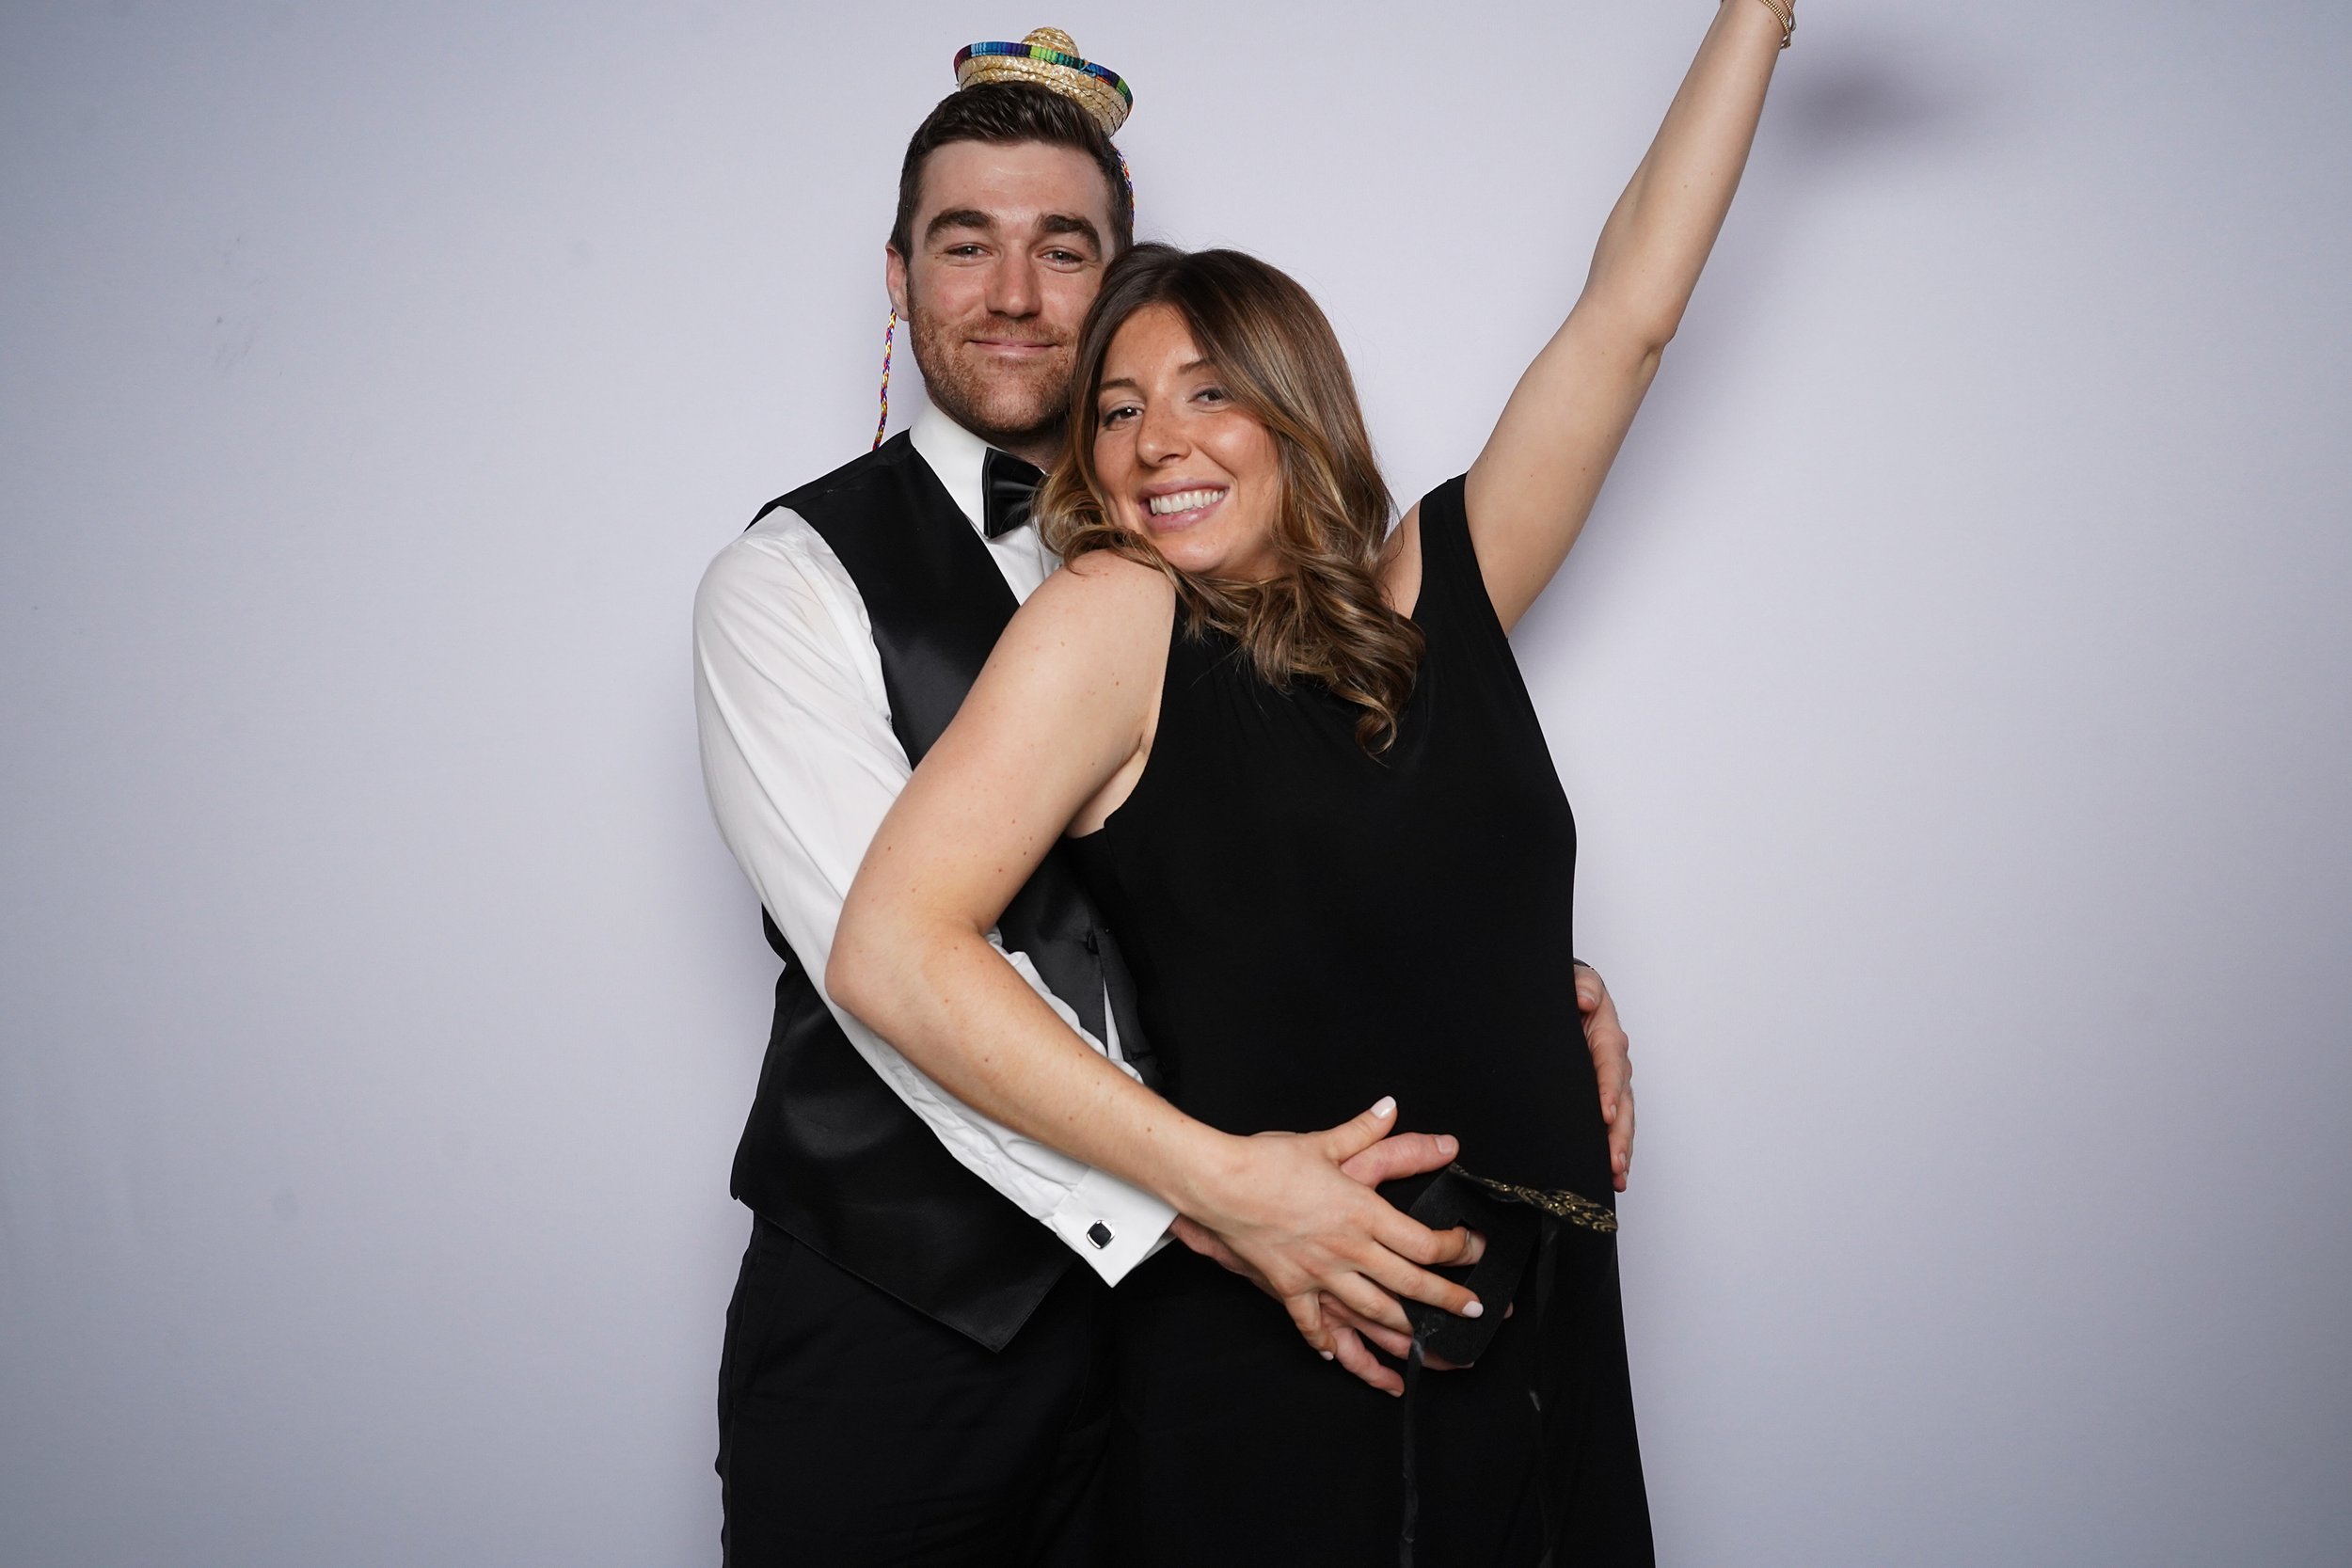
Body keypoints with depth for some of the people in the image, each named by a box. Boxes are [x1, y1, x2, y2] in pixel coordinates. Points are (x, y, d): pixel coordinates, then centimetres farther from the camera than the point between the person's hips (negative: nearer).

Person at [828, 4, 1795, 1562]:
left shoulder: (1434, 596, 7)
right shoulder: (1111, 617, -6)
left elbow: (1630, 308, 12)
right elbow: (893, 950, -15)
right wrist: (1222, 1180, -17)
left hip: (1538, 1333, 5)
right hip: (1271, 1362, -4)